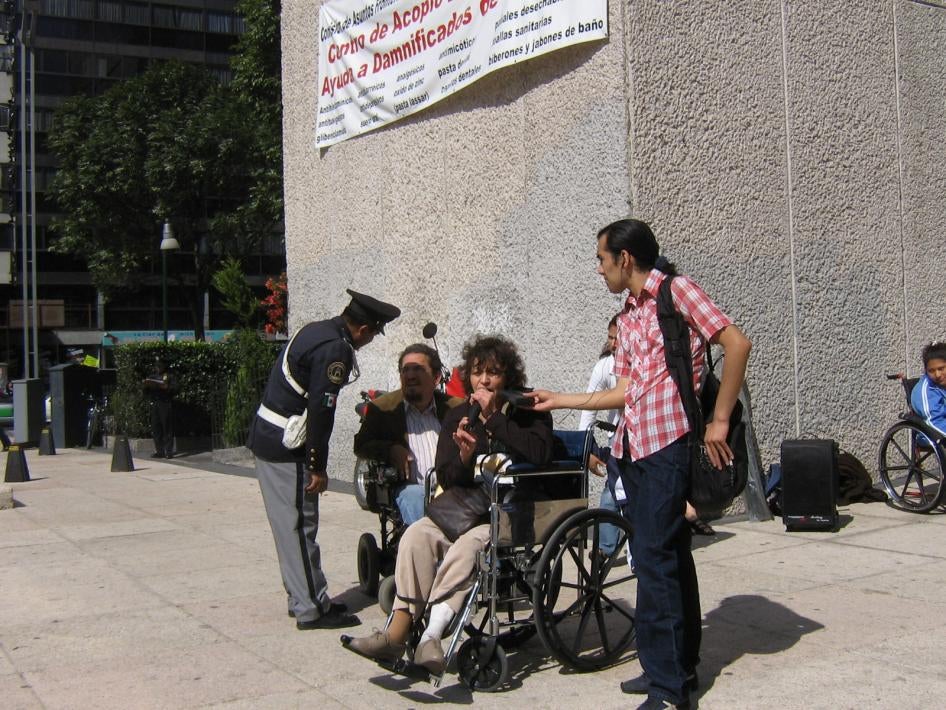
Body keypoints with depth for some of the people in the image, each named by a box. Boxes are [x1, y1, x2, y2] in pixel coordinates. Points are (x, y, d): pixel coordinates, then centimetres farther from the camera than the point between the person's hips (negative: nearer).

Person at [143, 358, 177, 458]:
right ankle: (159, 451, 7)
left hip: (166, 404, -4)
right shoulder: (152, 376, 20)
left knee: (167, 428, -7)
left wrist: (167, 387, -20)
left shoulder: (170, 376, 7)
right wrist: (145, 385, 1)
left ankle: (169, 452, -5)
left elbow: (175, 389, -2)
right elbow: (146, 390, 22)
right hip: (154, 404, 5)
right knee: (155, 429, 2)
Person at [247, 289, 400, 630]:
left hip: (265, 436, 10)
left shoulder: (315, 330, 12)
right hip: (286, 448, -10)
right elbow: (321, 410, -21)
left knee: (290, 525, 15)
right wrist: (318, 467, -15)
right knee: (300, 526, -4)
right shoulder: (335, 350, -19)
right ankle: (311, 610, 3)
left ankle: (301, 598, 24)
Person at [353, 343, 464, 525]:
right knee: (412, 496, -35)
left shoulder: (455, 407, 17)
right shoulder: (382, 408, 15)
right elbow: (360, 445, 14)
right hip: (409, 487, -1)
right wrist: (391, 449, -7)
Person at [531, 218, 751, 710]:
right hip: (634, 445, 8)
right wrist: (560, 401, 20)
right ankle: (679, 665, 24)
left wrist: (719, 420, -15)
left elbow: (737, 344, -13)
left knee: (654, 558, -9)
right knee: (669, 554, 14)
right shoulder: (627, 317, 18)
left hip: (668, 442, -8)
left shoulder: (677, 291, -5)